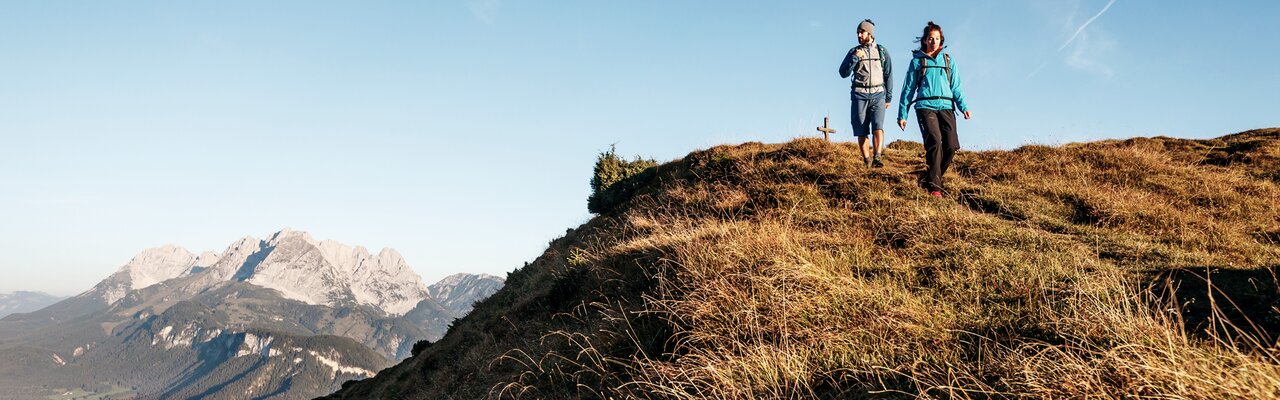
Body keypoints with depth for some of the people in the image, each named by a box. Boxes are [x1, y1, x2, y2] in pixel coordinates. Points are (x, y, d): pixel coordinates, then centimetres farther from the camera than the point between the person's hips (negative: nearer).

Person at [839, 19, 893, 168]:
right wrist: (855, 58, -11)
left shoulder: (882, 51, 9)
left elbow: (888, 75, 13)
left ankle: (877, 158, -29)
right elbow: (843, 73, 1)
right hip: (859, 95, 1)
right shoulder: (854, 52, 9)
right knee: (861, 131, -2)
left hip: (878, 95, -1)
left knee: (878, 126, -19)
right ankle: (867, 160, 4)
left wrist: (889, 97, 9)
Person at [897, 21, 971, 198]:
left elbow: (956, 86, 15)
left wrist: (963, 106, -1)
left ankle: (932, 177, 11)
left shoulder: (948, 59, 18)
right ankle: (934, 186, -19)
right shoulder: (917, 60, 13)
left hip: (946, 106, 3)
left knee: (951, 145, -11)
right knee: (934, 142, -22)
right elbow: (908, 88, 14)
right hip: (925, 106, -3)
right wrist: (902, 114, 10)